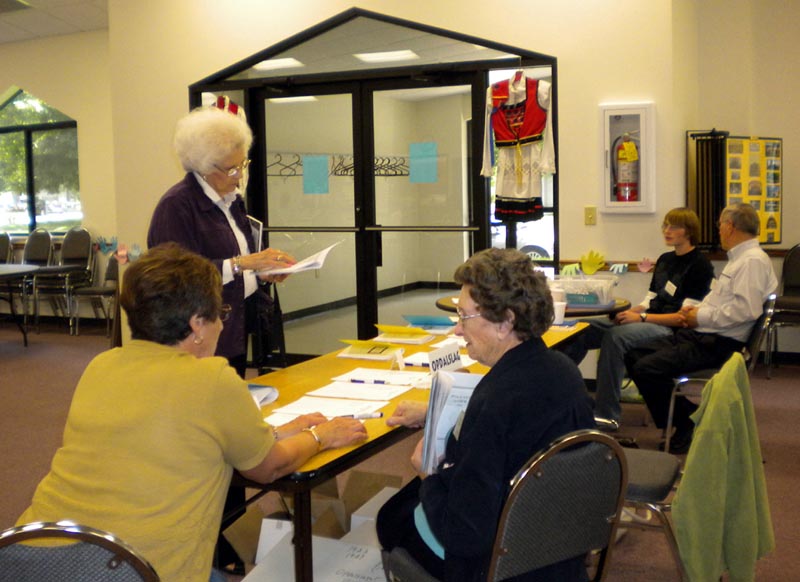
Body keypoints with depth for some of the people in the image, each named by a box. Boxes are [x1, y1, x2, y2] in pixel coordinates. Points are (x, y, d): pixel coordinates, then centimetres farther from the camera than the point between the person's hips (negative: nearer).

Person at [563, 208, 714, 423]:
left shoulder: (700, 264, -4)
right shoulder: (664, 260, 20)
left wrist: (642, 317, -18)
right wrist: (630, 312, -4)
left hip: (671, 330, -8)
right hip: (649, 323, 8)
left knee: (615, 336, -35)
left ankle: (605, 414, -31)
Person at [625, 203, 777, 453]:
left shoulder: (753, 261, -13)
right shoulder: (739, 258, 20)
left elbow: (746, 309, -25)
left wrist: (702, 317, -16)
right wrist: (698, 309, 9)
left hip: (719, 344, -11)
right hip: (701, 334, 11)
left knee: (646, 369, -22)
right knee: (634, 356, 4)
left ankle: (686, 423, -1)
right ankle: (687, 417, 8)